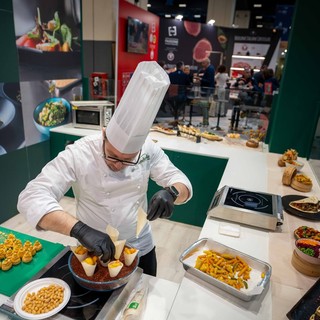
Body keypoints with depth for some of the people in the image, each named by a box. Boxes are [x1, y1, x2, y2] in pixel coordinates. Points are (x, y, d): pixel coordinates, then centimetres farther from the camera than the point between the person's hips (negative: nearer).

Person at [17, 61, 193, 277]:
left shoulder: (148, 149, -15)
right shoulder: (79, 153, -24)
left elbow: (180, 180, -10)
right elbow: (32, 197, -30)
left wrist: (172, 192, -35)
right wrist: (80, 230, -44)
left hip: (141, 248, 3)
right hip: (95, 251, -2)